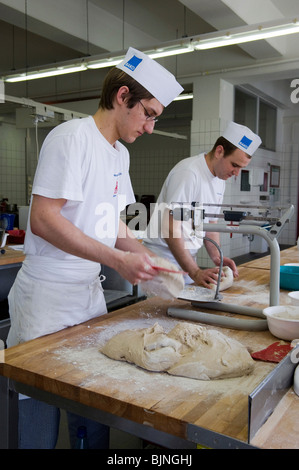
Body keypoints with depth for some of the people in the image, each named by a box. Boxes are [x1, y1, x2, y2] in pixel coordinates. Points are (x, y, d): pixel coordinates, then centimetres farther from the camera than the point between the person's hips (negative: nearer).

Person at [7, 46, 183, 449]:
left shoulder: (120, 153, 12)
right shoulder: (73, 136, -15)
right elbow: (43, 220, -22)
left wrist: (144, 255, 1)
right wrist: (118, 259, -23)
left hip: (91, 291, 8)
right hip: (48, 295, -8)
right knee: (41, 413, 7)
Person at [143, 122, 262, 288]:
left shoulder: (220, 179, 9)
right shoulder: (188, 173, -20)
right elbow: (170, 229, -24)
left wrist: (217, 258, -1)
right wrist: (195, 272, -25)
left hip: (188, 261, 8)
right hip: (164, 258, -8)